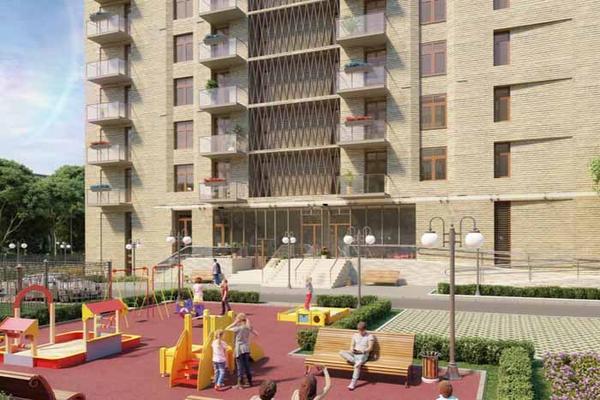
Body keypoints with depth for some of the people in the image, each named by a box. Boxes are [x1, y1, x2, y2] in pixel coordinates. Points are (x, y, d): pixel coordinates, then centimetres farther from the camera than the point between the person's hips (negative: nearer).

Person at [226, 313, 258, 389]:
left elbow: (227, 329, -10)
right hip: (246, 349, 6)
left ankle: (240, 384, 5)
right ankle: (249, 381, 26)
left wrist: (234, 323, -10)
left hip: (239, 349, -6)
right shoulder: (248, 327, 0)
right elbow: (256, 334, 12)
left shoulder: (238, 328, -17)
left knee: (240, 367, 0)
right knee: (247, 366, 17)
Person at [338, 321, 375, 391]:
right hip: (354, 354, 5)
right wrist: (352, 350, -11)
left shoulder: (370, 336, 1)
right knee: (341, 352, -23)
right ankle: (357, 362, -33)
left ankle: (353, 383, -29)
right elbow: (352, 345, 13)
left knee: (357, 365, -36)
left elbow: (370, 348, -6)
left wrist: (361, 351, -21)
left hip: (363, 354, -5)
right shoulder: (355, 335, 16)